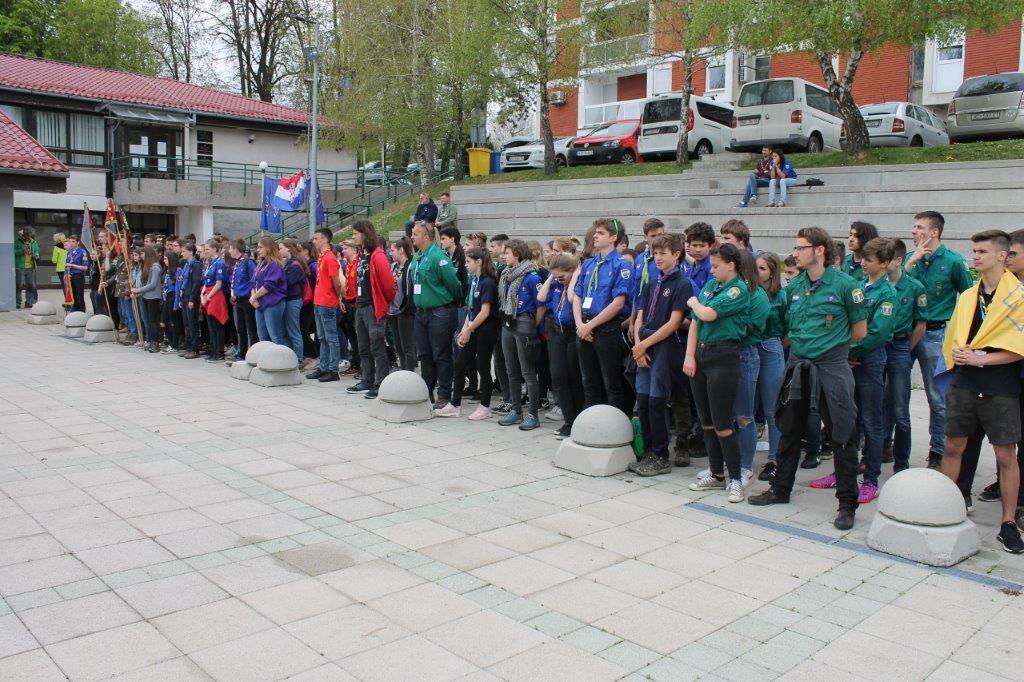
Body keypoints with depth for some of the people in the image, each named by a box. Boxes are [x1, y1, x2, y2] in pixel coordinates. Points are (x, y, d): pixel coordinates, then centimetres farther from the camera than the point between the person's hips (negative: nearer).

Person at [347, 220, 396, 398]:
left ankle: (381, 385, 0)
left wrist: (388, 301, -4)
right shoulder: (362, 256, 13)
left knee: (377, 348, -5)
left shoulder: (377, 256, -15)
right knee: (364, 348, 14)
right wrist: (358, 301, 17)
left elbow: (388, 282, -16)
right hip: (360, 307, 9)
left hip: (374, 308, -9)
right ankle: (367, 382, 23)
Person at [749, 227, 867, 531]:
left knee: (842, 435, 0)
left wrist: (831, 345, 10)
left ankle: (847, 503, 11)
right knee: (789, 430, 15)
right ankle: (780, 489, 30)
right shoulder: (794, 286, 7)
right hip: (797, 366, 6)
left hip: (832, 367, -6)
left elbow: (859, 330, 0)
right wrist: (803, 346, 12)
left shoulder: (844, 284, -9)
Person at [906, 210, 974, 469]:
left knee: (938, 398, 3)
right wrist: (913, 260, -10)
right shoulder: (911, 258, 8)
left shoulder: (953, 261, -4)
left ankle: (937, 453, 14)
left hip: (936, 334, -4)